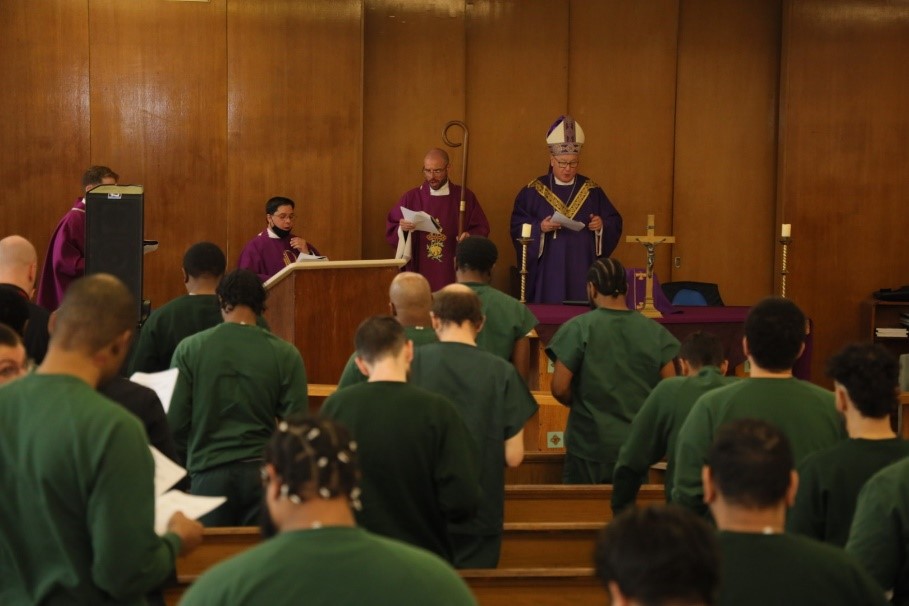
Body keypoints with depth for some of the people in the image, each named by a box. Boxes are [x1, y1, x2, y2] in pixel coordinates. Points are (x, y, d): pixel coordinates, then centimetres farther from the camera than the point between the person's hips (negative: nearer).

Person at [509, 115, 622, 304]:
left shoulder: (592, 191, 9)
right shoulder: (533, 192, 3)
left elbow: (615, 222, 10)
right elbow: (518, 227, 0)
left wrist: (602, 225, -11)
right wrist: (540, 227, -17)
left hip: (582, 272, 2)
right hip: (547, 273, -2)